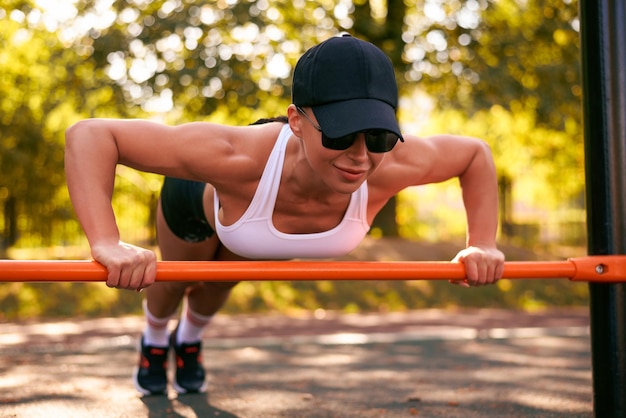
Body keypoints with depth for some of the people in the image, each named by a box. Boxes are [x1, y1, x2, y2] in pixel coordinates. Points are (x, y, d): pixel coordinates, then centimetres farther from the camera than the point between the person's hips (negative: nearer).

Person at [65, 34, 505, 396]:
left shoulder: (391, 166, -44)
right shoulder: (240, 156, -54)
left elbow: (476, 152, -21)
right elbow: (89, 135, -50)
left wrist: (482, 244, -30)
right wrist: (107, 243, -62)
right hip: (201, 198, -3)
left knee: (218, 285, 36)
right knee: (177, 282, 32)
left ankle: (190, 340, 72)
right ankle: (155, 340, 69)